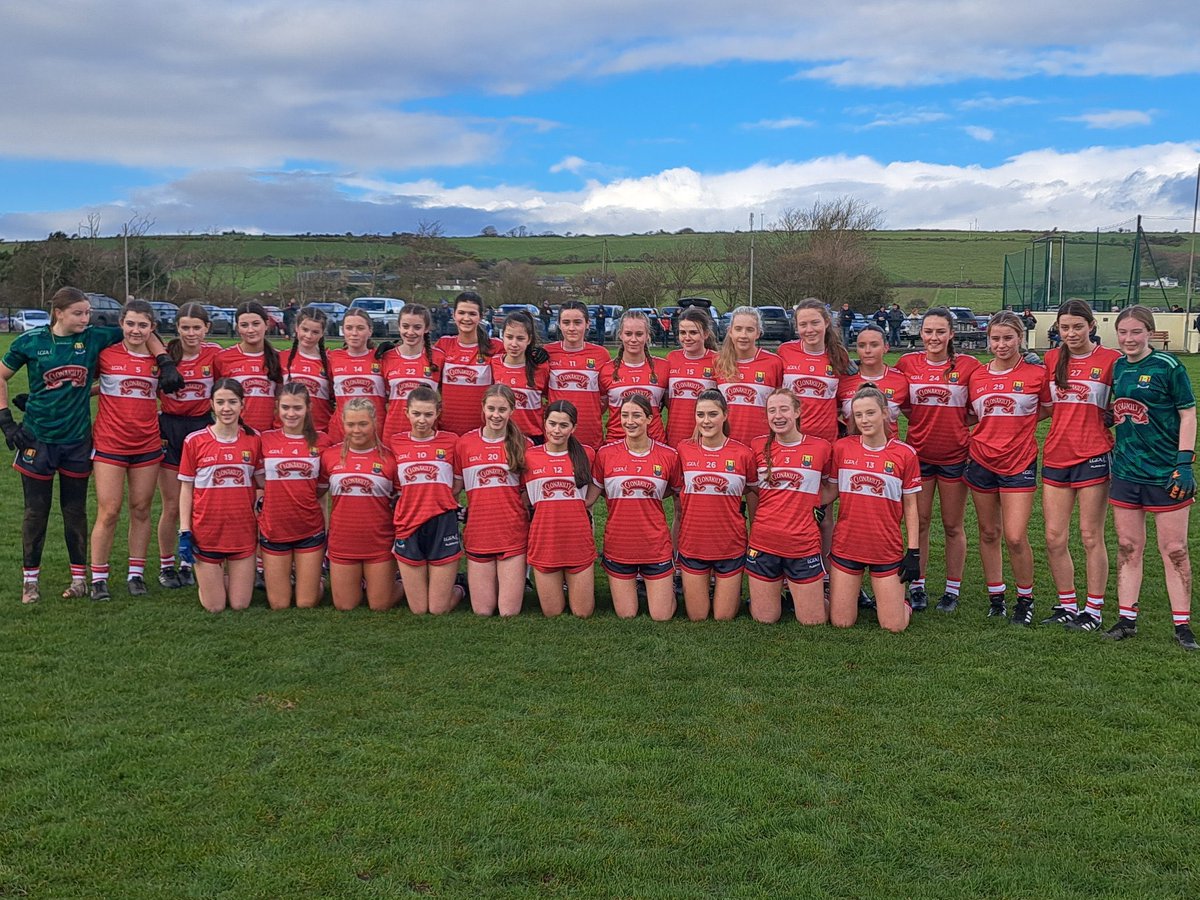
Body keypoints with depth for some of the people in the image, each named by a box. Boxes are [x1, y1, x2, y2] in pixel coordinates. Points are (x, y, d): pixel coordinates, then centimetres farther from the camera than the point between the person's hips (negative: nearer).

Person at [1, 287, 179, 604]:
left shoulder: (95, 337, -3)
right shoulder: (31, 341, -5)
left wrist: (165, 362, -7)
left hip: (77, 439, 1)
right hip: (37, 438, -1)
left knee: (75, 510, 9)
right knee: (36, 512, 6)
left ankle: (79, 577, 21)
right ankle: (30, 580, 19)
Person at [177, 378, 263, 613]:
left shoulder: (253, 439, 0)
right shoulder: (195, 441, -5)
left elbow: (263, 481, 8)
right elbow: (186, 489, 0)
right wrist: (184, 531, -4)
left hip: (243, 531, 2)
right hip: (206, 533, -2)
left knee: (240, 605, 5)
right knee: (214, 607, 4)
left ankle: (226, 574, 36)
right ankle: (205, 577, 35)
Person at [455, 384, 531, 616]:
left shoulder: (523, 445, 0)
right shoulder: (465, 443, 1)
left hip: (513, 534, -1)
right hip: (478, 534, 1)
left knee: (509, 612, -1)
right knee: (482, 612, 4)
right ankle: (466, 587, 34)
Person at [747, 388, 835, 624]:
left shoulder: (821, 447, -3)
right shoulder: (758, 446, 1)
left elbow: (832, 489, 10)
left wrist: (807, 504, -4)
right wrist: (757, 527, 6)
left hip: (804, 545, -1)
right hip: (763, 543, 1)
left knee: (813, 621, 4)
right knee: (764, 618, 7)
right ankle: (766, 591, 38)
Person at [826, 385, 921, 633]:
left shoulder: (905, 454, -4)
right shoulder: (842, 448, -2)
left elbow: (910, 506, 1)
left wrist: (913, 551, -3)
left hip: (887, 551, -1)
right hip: (846, 546, 1)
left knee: (894, 626, 0)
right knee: (841, 623, 4)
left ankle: (903, 603, 32)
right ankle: (850, 594, 35)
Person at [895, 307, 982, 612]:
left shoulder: (968, 366, -5)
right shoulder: (907, 363, 0)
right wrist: (924, 418, -1)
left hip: (954, 455, -1)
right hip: (918, 453, 1)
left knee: (953, 526, 8)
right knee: (919, 523, 7)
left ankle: (952, 590, 19)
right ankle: (917, 587, 18)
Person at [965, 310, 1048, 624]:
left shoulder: (1036, 373, -5)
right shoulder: (976, 376, 5)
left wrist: (1019, 423, -6)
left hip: (1019, 463, -3)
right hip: (981, 462, 3)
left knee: (1015, 537, -8)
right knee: (988, 533, 10)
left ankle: (1025, 599, 12)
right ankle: (995, 597, 23)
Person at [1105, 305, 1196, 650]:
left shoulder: (1168, 367, -9)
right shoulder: (1117, 367, 7)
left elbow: (1188, 415, -7)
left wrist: (1185, 463, -13)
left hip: (1165, 474, -5)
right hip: (1125, 471, 5)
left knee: (1175, 550, 3)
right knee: (1128, 548, 9)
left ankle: (1182, 624, 12)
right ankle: (1127, 619, 17)